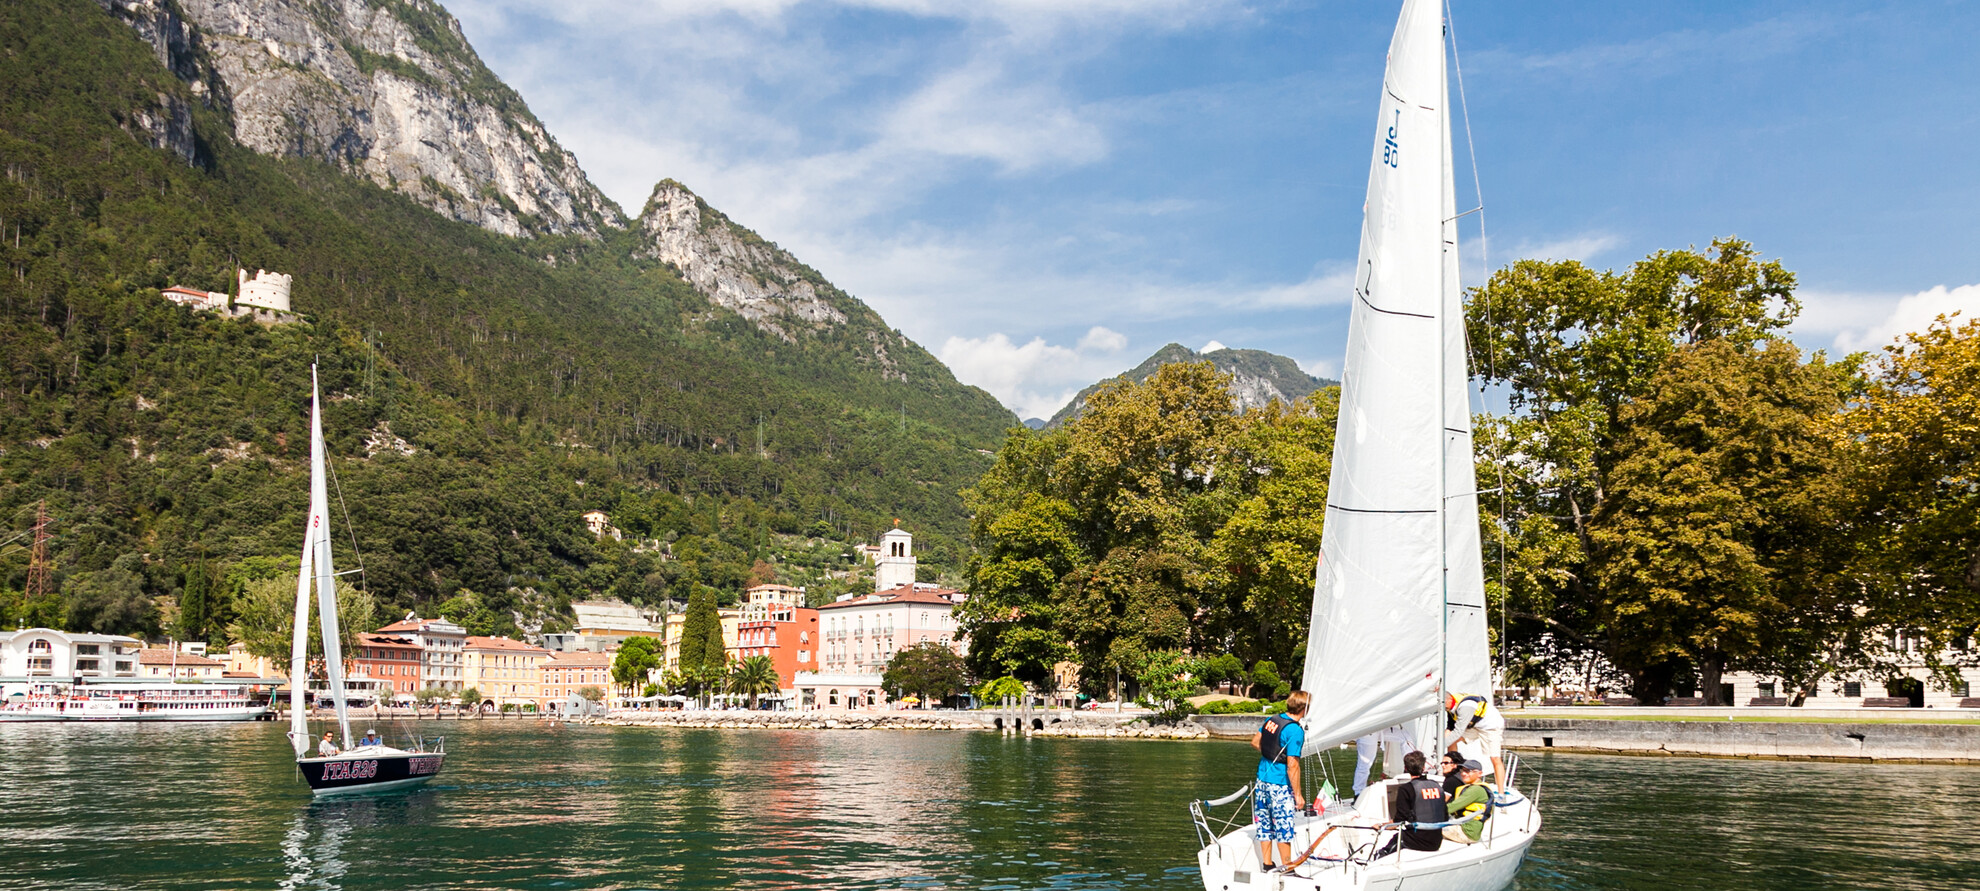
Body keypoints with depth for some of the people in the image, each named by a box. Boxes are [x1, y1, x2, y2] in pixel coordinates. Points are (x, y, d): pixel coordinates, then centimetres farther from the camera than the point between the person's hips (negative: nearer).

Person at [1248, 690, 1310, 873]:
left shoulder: (1272, 719, 3)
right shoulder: (1295, 731, -19)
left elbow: (1255, 742, 16)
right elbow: (1292, 766, -20)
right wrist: (1298, 795, -15)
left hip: (1262, 779, 7)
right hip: (1280, 785, -7)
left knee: (1264, 824, 14)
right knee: (1284, 826, 4)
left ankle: (1266, 864, 22)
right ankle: (1286, 866, 11)